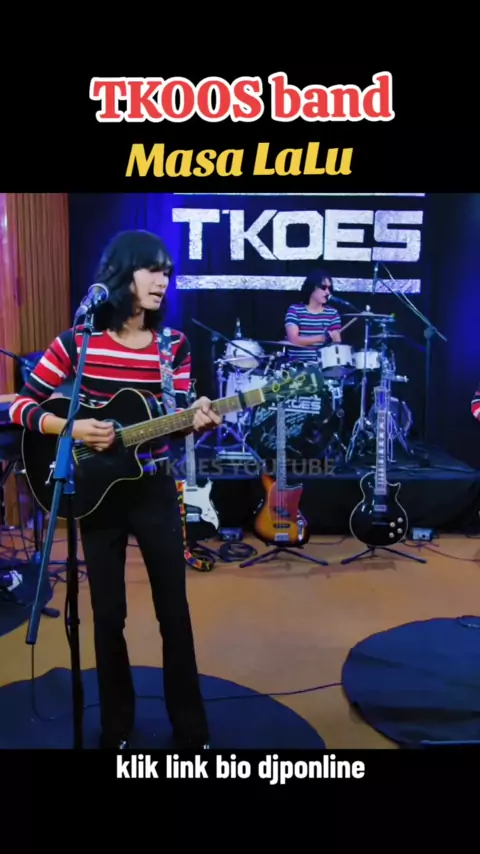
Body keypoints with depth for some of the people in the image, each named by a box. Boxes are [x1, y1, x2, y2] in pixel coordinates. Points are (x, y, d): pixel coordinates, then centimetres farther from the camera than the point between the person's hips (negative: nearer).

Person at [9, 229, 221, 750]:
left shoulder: (175, 345, -1)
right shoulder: (77, 342, -7)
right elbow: (21, 405, -4)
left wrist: (197, 421, -23)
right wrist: (72, 428, -20)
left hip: (154, 488, 1)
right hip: (97, 490, -1)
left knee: (175, 611, 8)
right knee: (108, 615, 10)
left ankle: (190, 729, 27)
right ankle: (116, 728, 31)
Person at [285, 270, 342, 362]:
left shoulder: (332, 313, 10)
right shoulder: (295, 310, 1)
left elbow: (337, 342, 5)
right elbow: (293, 340, -11)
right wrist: (323, 338, -18)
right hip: (299, 364, -3)